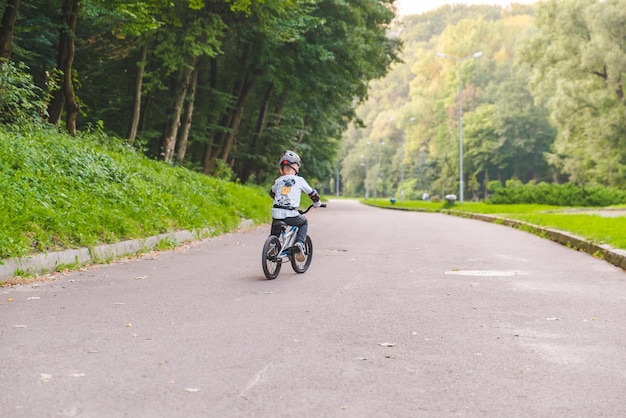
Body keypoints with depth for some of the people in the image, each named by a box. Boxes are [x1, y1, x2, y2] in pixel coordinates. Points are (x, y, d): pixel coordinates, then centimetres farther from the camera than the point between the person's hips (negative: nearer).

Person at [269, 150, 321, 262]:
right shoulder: (299, 180, 2)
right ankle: (299, 243, 7)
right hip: (290, 215, -3)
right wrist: (317, 204, 32)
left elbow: (272, 193, 32)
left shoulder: (278, 181, 13)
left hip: (276, 214, 4)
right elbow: (312, 193, 12)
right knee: (303, 223, 26)